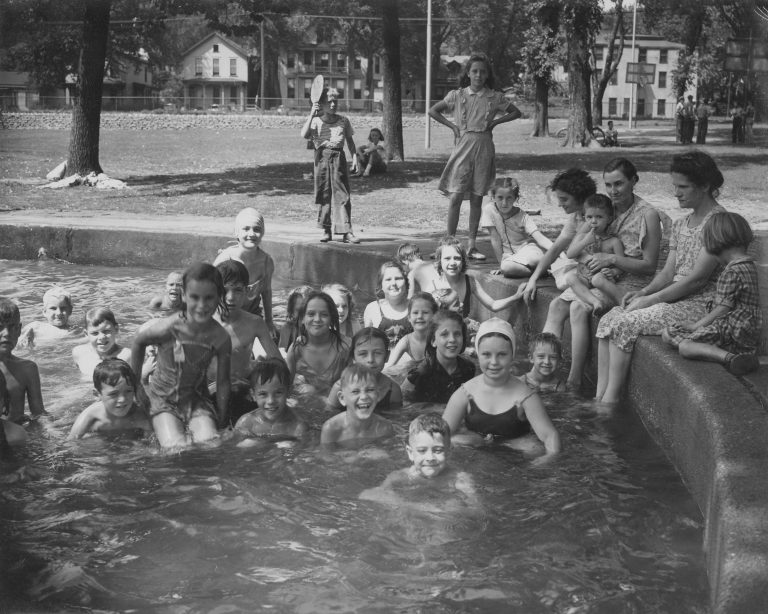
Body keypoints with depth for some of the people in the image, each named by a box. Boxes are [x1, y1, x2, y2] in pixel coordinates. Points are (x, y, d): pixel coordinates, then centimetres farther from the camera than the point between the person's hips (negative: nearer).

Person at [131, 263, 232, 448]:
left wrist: (222, 423, 1)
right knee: (177, 450, -23)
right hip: (162, 399, -2)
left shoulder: (221, 338, -17)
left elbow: (223, 383, -4)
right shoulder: (167, 328, -25)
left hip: (197, 399, 2)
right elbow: (138, 342, -2)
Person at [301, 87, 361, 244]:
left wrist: (355, 156, 9)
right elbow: (304, 135, -12)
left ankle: (346, 231, -7)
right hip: (322, 158, -1)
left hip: (339, 157, 1)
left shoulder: (343, 121, 12)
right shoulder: (316, 121, 4)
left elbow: (350, 140, 20)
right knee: (324, 195, 3)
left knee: (342, 195, -5)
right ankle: (326, 230, 13)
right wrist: (311, 115, -15)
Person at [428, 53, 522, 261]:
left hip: (484, 148, 1)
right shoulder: (457, 95, 3)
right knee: (455, 195, -7)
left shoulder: (494, 97, 5)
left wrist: (495, 121, 3)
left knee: (477, 197, 4)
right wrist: (452, 125, 0)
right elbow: (433, 111, 9)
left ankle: (471, 244, 10)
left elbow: (516, 112, 15)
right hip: (463, 145, -1)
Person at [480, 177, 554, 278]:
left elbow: (539, 238, -20)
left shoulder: (522, 216, -11)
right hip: (509, 256, 2)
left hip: (528, 248, -2)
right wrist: (501, 264, -6)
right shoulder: (489, 209, -10)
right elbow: (495, 238, -7)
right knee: (506, 267, -36)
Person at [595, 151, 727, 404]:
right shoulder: (680, 224, 15)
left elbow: (698, 278, -19)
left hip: (700, 305, -8)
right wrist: (643, 292, -6)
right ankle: (599, 398, -11)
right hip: (675, 297, 8)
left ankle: (610, 401, -13)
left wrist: (650, 299, -17)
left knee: (623, 323, -21)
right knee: (608, 319, -9)